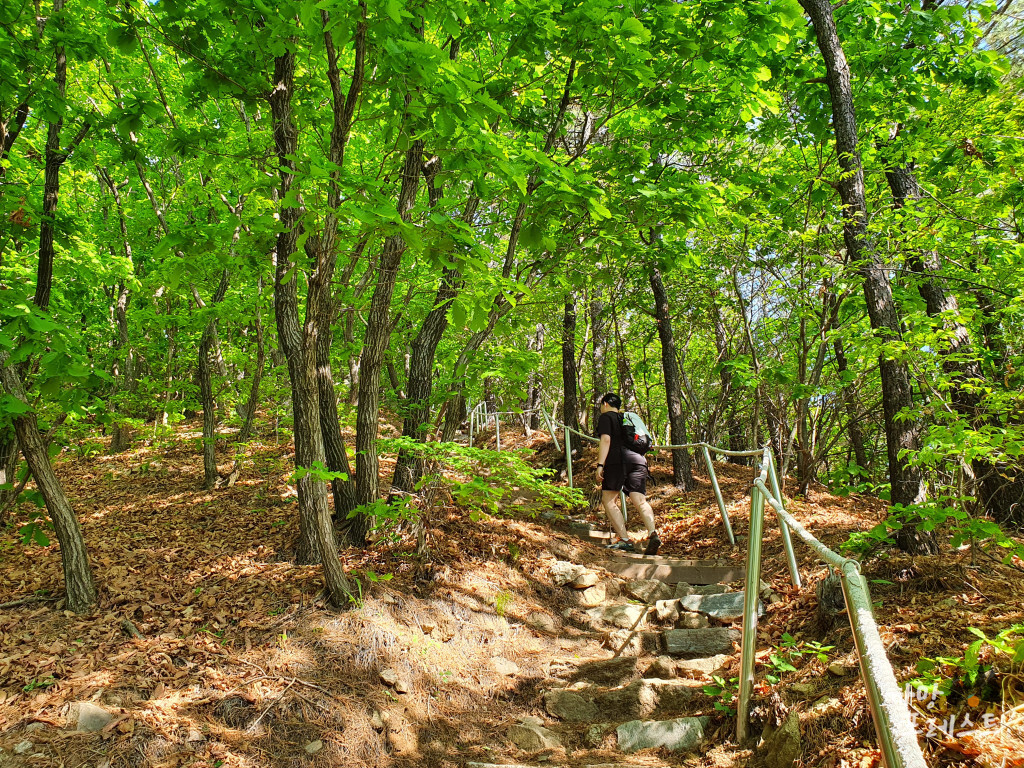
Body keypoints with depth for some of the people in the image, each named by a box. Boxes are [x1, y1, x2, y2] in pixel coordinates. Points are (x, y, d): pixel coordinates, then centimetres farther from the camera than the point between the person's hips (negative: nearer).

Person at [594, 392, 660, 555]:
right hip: (638, 460, 6)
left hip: (618, 461, -6)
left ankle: (625, 540, -12)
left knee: (608, 500, 0)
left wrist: (600, 464, -11)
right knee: (640, 501, -4)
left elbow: (606, 440, -6)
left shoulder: (606, 417, 10)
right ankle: (652, 533, -28)